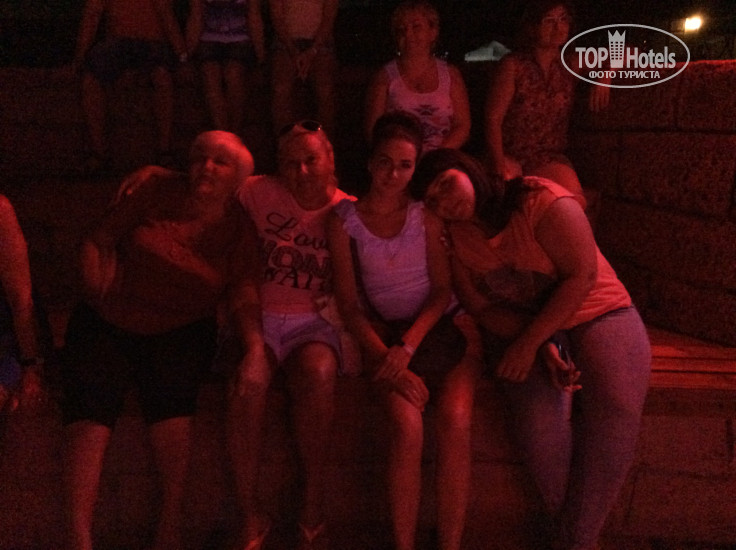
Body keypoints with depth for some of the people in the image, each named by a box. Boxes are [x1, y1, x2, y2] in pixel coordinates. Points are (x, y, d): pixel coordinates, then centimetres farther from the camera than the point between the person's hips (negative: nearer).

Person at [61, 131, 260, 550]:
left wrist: (256, 346, -19)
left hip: (181, 330, 0)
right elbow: (98, 241, 6)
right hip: (107, 322, 1)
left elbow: (243, 292, -4)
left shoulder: (240, 225, 4)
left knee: (169, 389, -28)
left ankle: (173, 515, -16)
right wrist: (101, 290, -7)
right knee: (92, 394, -22)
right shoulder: (159, 193, 3)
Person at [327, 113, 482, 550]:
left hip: (445, 326, 1)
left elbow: (442, 290, 0)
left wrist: (408, 346, -15)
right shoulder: (345, 220, 2)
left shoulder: (426, 213, 3)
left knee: (456, 420, -26)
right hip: (386, 333, 0)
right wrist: (388, 357, -13)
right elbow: (349, 304, 0)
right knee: (407, 424, -28)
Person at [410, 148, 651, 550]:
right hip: (519, 330, 2)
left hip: (596, 313, -2)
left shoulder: (540, 201, -13)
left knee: (617, 406, -29)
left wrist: (530, 342, -23)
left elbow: (582, 276, -17)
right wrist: (545, 351, -17)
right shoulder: (455, 237, 1)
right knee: (538, 414, -28)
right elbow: (482, 308, -2)